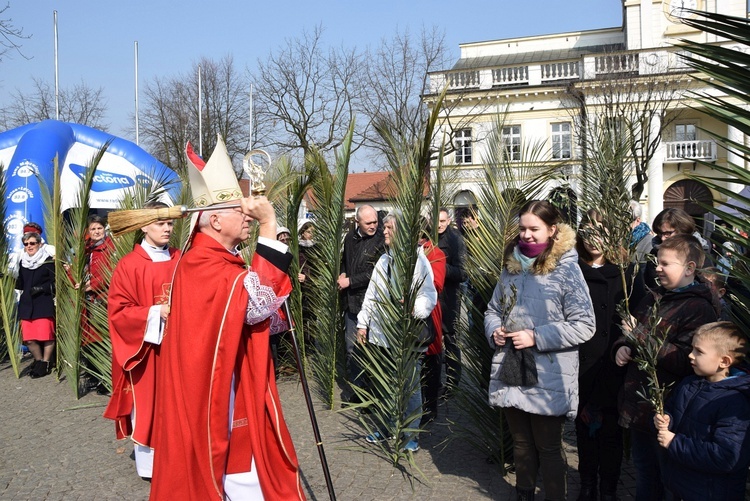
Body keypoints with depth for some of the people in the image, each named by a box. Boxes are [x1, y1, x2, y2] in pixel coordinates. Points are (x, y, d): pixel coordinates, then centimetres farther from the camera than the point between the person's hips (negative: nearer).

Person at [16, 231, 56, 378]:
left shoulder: (48, 261, -2)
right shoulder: (22, 262, 16)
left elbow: (55, 283, -4)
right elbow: (20, 284, 24)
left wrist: (41, 288, -16)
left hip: (44, 304, -5)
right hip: (27, 304, 5)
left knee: (46, 335, -7)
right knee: (28, 338, 1)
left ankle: (45, 363, 8)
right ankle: (38, 360, 21)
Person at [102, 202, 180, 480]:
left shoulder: (180, 261, 6)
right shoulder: (129, 265, -8)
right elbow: (118, 310, -10)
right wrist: (155, 312, -21)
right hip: (145, 347, -4)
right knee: (147, 402, 4)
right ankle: (149, 463, 16)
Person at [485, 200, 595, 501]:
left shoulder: (566, 269, -9)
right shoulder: (512, 266, 9)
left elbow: (584, 325, -13)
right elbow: (493, 309, 20)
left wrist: (536, 337, -18)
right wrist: (494, 331, -2)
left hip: (548, 379, -5)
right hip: (510, 373, 6)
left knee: (548, 448, 8)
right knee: (521, 442, 20)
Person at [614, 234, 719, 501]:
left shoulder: (700, 309, -16)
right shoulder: (655, 298, 10)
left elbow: (685, 361, -26)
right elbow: (630, 334, 23)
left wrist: (641, 335, -24)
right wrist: (623, 346, 0)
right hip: (638, 405, 8)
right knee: (644, 476, 23)